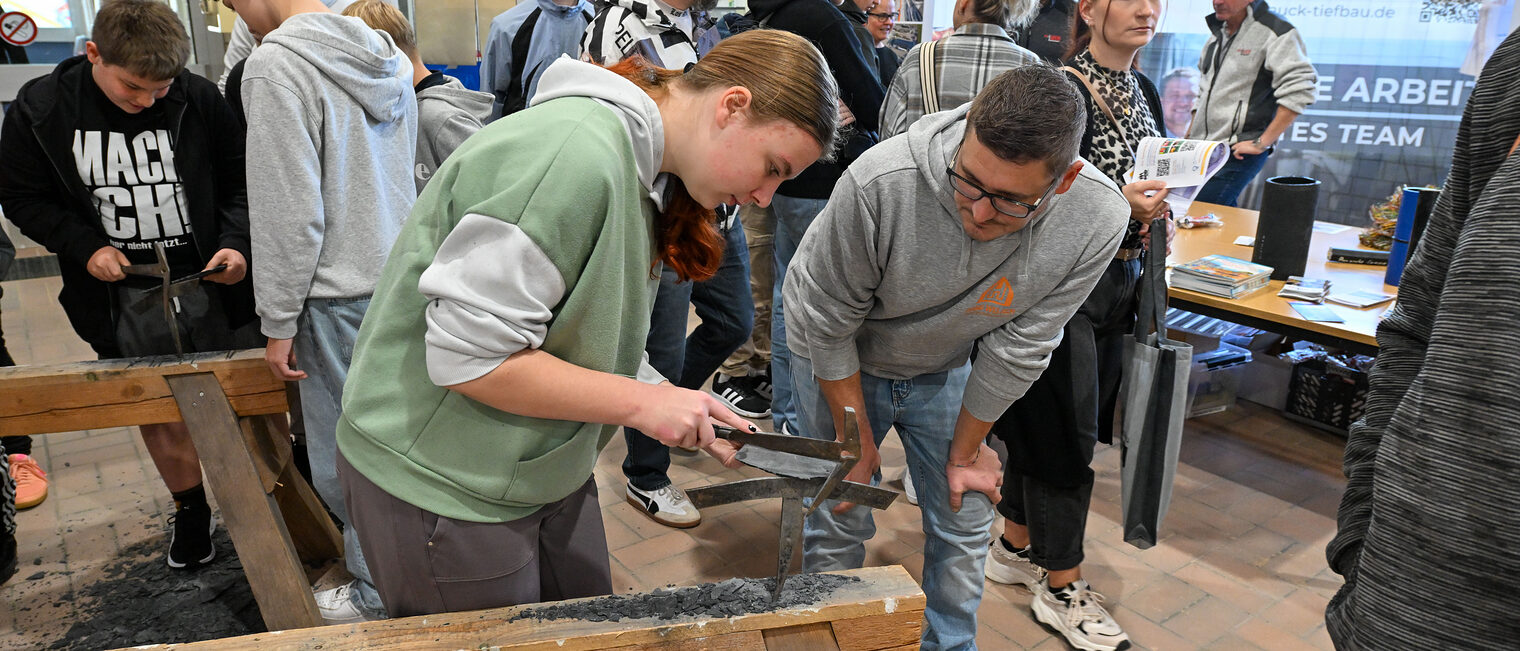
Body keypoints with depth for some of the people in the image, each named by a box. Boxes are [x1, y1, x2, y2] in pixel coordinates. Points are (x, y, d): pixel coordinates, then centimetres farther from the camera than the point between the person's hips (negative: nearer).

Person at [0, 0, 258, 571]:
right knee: (158, 413, 13)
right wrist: (84, 245, -10)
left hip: (213, 286, -1)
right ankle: (189, 510, 34)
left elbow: (240, 183, 1)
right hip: (125, 299, 1)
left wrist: (236, 243, -15)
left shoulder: (199, 101, -9)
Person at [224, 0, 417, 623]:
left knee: (345, 459, 7)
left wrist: (278, 323, -9)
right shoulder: (388, 57, 8)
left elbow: (290, 213, -18)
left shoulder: (276, 64, -17)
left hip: (340, 298, -8)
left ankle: (379, 592, 21)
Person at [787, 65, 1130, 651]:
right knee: (840, 522, 3)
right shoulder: (879, 183, -38)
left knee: (964, 525, 9)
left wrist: (965, 451, -3)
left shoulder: (1097, 219, -28)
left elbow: (1016, 349, -15)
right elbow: (828, 322, -22)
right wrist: (857, 443, -12)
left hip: (944, 368, 3)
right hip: (840, 361, -2)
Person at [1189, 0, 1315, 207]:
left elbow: (1298, 91, -17)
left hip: (1238, 154, -8)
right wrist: (1191, 132, 20)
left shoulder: (1275, 32, -9)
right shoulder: (1217, 33, 17)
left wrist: (1261, 143, -19)